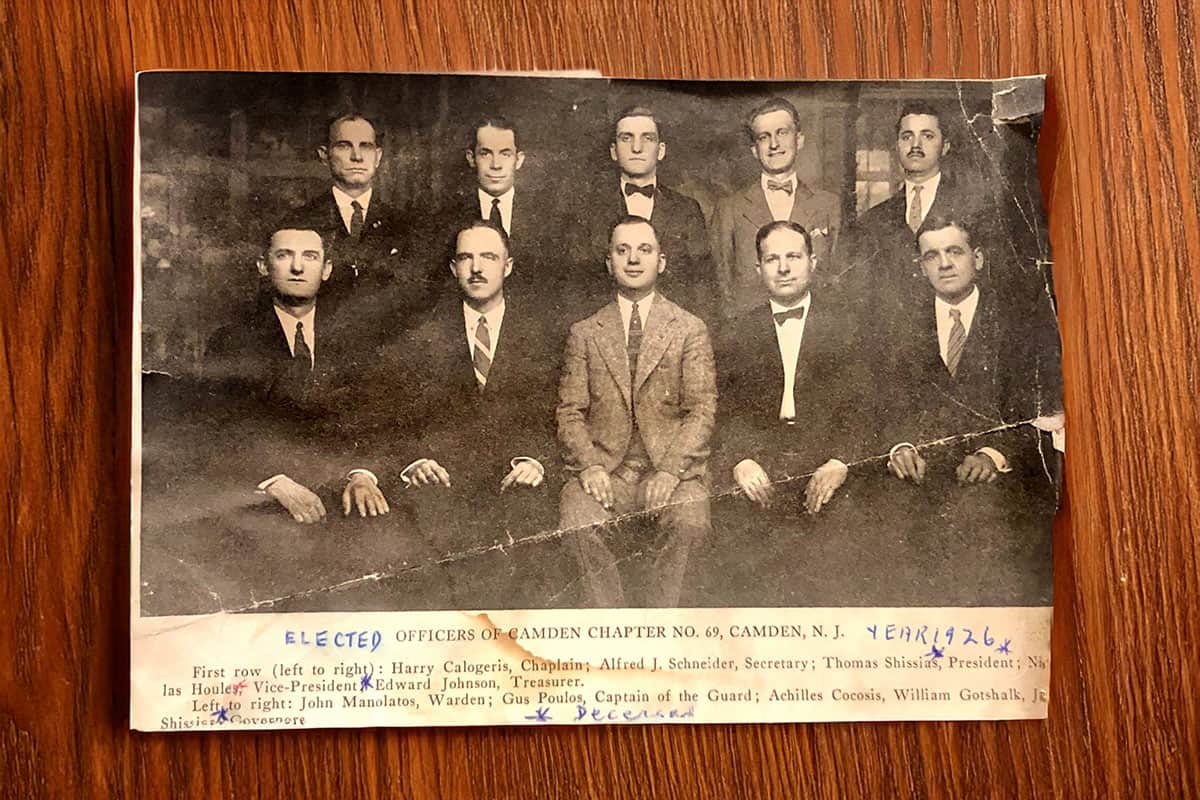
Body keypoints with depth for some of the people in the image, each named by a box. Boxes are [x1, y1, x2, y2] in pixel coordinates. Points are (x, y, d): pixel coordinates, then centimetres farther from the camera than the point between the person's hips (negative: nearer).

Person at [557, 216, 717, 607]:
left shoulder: (690, 329, 9)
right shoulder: (584, 333, 13)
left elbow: (702, 410, 1)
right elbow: (570, 411, 8)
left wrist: (670, 470, -15)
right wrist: (589, 465, -11)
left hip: (671, 466, -1)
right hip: (605, 467, 1)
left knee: (689, 521, -32)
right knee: (578, 523, -30)